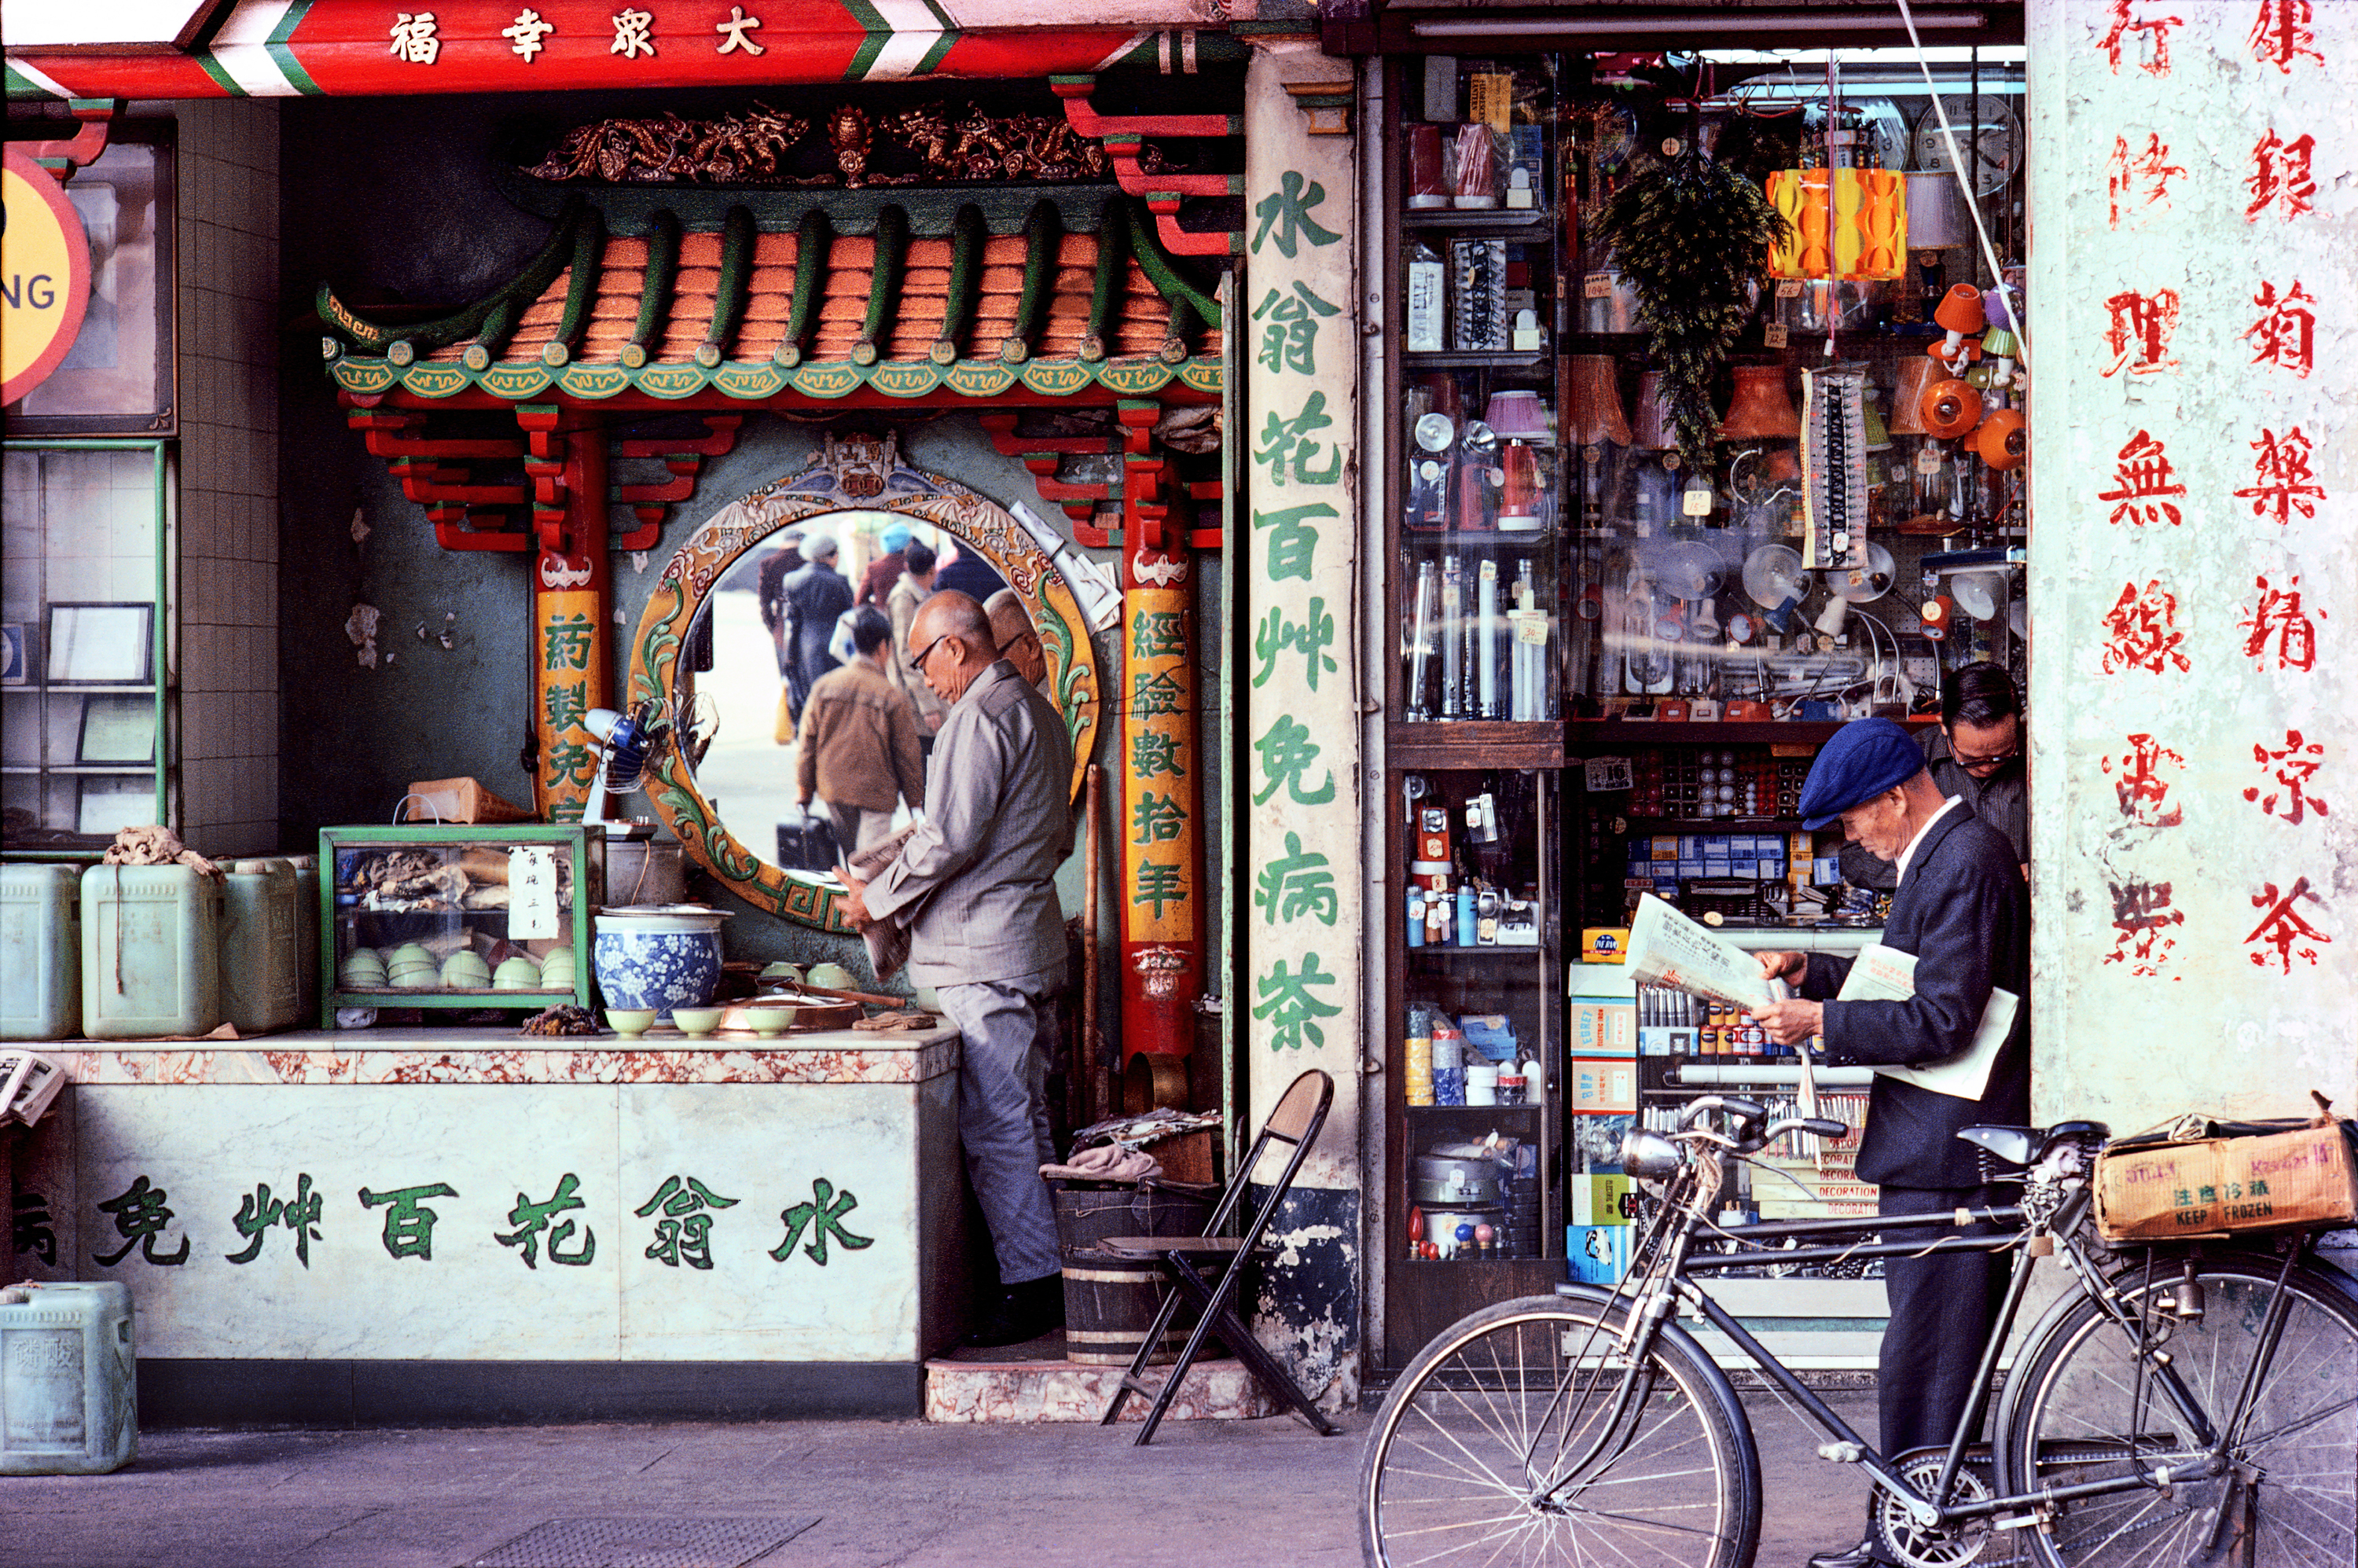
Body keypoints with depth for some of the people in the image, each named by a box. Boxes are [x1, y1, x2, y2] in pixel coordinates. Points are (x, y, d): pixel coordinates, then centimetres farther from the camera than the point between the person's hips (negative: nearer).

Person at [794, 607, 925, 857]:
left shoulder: (824, 686, 0)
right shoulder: (890, 696, -11)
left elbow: (807, 741, 4)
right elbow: (907, 754, -4)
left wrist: (803, 790, 14)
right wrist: (916, 800, 8)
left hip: (832, 788, 5)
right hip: (875, 793, -5)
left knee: (849, 852, 20)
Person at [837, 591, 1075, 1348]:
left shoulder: (980, 716, -13)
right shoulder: (1039, 712, 18)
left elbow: (949, 839, -19)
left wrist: (876, 898, -5)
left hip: (981, 954, -10)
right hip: (1028, 940, 10)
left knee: (994, 1127, -8)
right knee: (1024, 1122, 13)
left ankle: (1029, 1286, -9)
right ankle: (1050, 1275, 16)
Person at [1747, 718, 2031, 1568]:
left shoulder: (1965, 862, -17)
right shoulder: (1943, 852, 16)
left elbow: (1942, 1020, -23)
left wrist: (1821, 1021, -19)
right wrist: (1810, 971, 12)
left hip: (1947, 1152, -11)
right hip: (1932, 1145, 11)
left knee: (1923, 1360, -7)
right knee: (1927, 1353, 15)